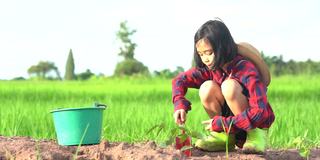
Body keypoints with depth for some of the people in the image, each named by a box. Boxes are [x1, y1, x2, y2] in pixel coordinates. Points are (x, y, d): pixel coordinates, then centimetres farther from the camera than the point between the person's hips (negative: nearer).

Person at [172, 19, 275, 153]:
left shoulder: (246, 69, -26)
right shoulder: (211, 67, -8)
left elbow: (260, 112, -35)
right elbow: (180, 80, 4)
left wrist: (221, 123, -30)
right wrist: (179, 105, -17)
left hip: (256, 122, -6)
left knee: (229, 86, -30)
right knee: (207, 88, -20)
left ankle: (256, 135, -14)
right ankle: (225, 137, -4)